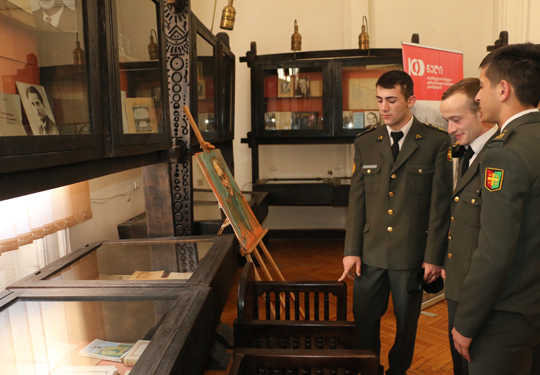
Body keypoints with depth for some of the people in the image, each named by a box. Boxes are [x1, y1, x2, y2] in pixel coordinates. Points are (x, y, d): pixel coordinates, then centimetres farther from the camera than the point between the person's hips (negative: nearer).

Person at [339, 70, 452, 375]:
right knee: (364, 322, 10)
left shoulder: (437, 141, -4)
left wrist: (434, 256, -6)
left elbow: (441, 203, -4)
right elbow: (357, 200, 4)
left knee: (407, 324, 15)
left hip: (412, 254, -2)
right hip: (371, 253, 2)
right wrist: (351, 250, 0)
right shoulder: (365, 143, 5)